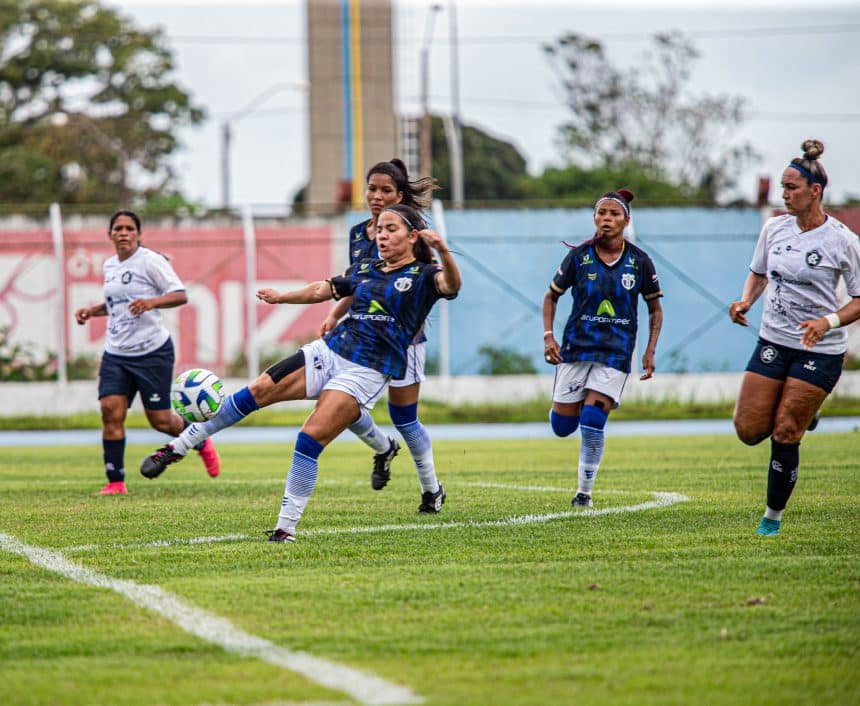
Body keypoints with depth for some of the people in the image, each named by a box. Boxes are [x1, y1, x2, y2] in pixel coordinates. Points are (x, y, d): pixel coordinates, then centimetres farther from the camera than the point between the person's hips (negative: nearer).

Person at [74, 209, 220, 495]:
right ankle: (115, 481, -5)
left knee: (160, 419, 0)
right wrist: (92, 310, 11)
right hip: (116, 352, 6)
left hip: (152, 351, -6)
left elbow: (180, 295, -13)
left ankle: (201, 442, 31)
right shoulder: (109, 265, 12)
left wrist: (151, 302, -30)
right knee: (111, 410, -11)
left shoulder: (150, 260, -9)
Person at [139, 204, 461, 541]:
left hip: (366, 372, -6)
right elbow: (326, 289, 30)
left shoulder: (422, 276, -3)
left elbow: (451, 285, -24)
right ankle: (178, 447, 3)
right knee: (257, 391, -6)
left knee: (310, 439, -17)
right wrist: (282, 297, 29)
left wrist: (442, 251, -42)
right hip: (330, 350, 6)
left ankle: (286, 527, -9)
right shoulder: (365, 269, 16)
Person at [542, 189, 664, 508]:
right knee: (562, 426, 2)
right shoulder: (579, 256, -3)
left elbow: (655, 309, 9)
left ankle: (584, 492, 2)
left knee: (592, 423, -15)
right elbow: (551, 296, 8)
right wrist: (548, 336, -4)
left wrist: (650, 351, 0)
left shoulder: (639, 261, -3)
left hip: (616, 352, -1)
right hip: (576, 347, 1)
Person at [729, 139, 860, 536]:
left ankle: (774, 515, 11)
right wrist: (746, 301, -3)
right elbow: (759, 273, 18)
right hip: (773, 340, 5)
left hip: (820, 350, -5)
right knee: (749, 431, -3)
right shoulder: (774, 228, 2)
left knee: (784, 436, -7)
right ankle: (800, 413, 29)